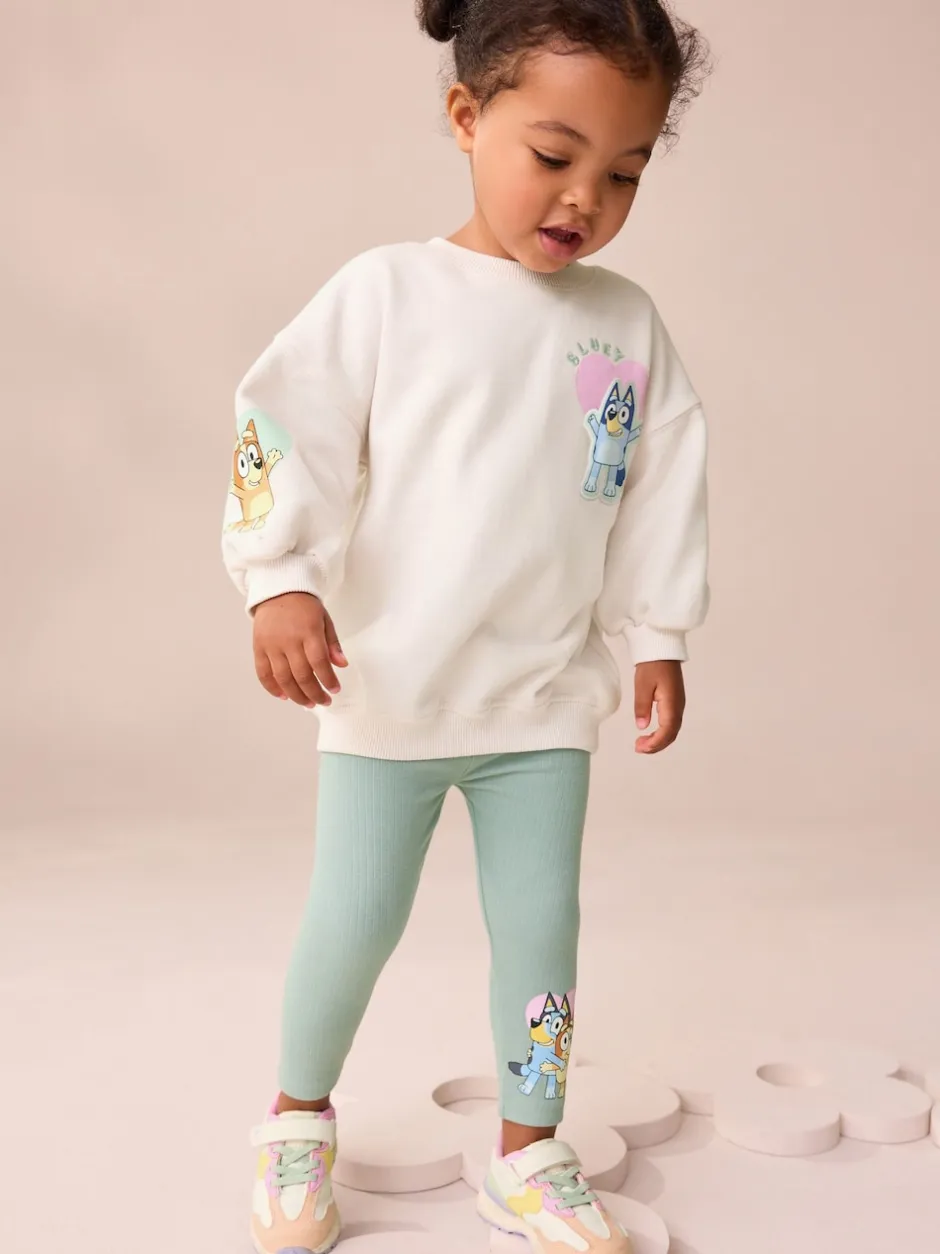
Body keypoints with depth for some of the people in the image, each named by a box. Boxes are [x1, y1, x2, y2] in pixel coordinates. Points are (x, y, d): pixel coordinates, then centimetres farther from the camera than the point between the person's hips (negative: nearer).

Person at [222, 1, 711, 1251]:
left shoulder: (629, 323, 3)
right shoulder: (386, 292, -7)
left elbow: (664, 489, 7)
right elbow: (287, 432, -9)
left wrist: (659, 636, 7)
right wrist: (282, 582, -18)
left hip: (548, 697, 3)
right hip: (390, 690, -2)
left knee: (540, 923, 10)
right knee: (355, 921, 8)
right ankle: (299, 1119, 34)